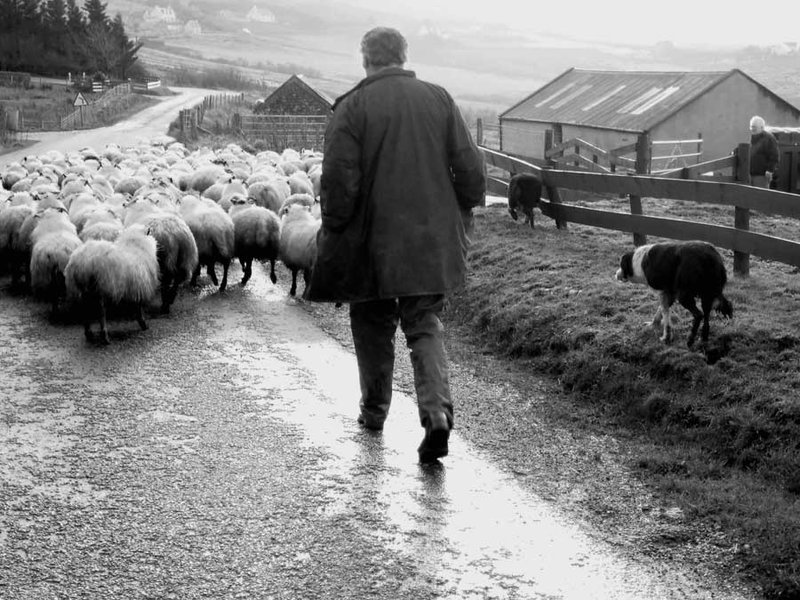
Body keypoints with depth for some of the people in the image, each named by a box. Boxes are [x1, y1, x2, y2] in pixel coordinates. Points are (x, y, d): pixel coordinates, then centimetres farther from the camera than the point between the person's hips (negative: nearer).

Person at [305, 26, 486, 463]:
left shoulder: (352, 107, -8)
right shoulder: (439, 99, 3)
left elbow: (339, 182, -12)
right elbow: (471, 172, 4)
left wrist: (333, 232, -1)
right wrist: (458, 220, 15)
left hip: (373, 242, -2)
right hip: (432, 241, 3)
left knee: (373, 325, 15)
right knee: (426, 326, 8)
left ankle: (374, 410, 28)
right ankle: (437, 411, -10)